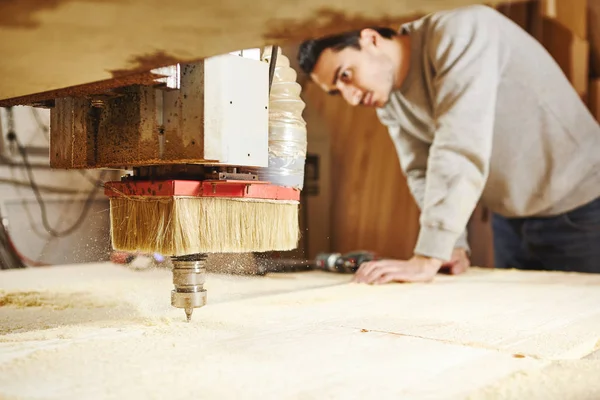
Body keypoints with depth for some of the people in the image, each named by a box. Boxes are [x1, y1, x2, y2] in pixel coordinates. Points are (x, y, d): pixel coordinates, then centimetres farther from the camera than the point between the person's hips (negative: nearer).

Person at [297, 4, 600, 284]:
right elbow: (422, 173, 3)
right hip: (510, 218, 7)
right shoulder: (389, 102, -3)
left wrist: (428, 259, -37)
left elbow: (461, 148, -35)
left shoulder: (459, 33, -26)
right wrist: (453, 246, -9)